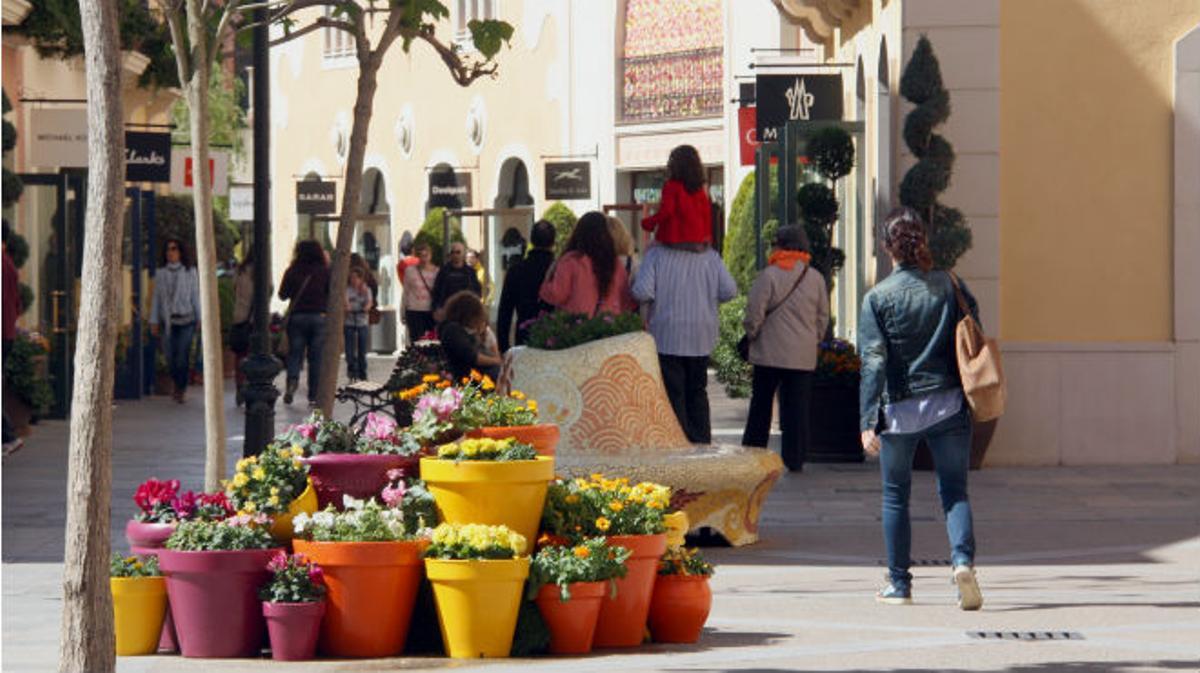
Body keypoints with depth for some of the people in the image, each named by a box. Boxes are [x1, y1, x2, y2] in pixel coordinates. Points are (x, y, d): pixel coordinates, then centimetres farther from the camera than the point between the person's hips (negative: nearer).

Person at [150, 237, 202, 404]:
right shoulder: (160, 273, 9)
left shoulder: (190, 272, 5)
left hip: (186, 319, -2)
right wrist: (154, 321, 6)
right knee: (170, 356, 2)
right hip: (168, 320, 2)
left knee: (183, 355, -10)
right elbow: (156, 298, 10)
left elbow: (196, 296, 7)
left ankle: (180, 390, -1)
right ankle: (179, 386, 23)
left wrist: (200, 319, 5)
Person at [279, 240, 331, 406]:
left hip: (297, 316, 0)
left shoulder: (292, 271, -2)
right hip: (319, 317, 0)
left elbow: (282, 295, 0)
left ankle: (292, 380, -20)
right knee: (316, 358, 4)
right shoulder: (324, 271, -2)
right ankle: (314, 396, 3)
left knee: (294, 354, 8)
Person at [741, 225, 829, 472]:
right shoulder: (816, 278, 2)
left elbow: (754, 311, -9)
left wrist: (752, 334, 8)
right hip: (804, 356, 2)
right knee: (797, 406, 5)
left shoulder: (768, 275, -9)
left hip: (770, 352, -2)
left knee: (761, 405, 8)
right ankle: (795, 458, 2)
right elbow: (823, 316, 10)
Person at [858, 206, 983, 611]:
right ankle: (962, 559, -19)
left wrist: (868, 422, -10)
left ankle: (899, 584, 17)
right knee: (954, 491, 6)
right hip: (949, 406, 1)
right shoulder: (950, 286, -1)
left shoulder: (877, 298, -7)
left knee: (895, 496, 13)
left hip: (900, 410, -1)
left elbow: (873, 362, -10)